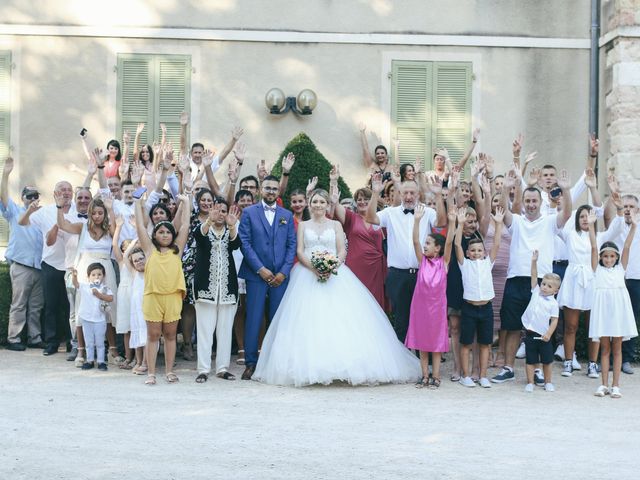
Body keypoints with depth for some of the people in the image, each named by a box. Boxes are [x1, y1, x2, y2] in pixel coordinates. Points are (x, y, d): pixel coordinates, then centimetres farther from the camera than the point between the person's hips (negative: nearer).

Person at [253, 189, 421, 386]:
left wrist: (333, 266, -15)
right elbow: (300, 252, 5)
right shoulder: (303, 225, 15)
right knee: (308, 320, -11)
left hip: (335, 275, 0)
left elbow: (342, 251, 5)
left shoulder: (336, 225, 14)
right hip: (308, 274, 0)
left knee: (340, 317, -13)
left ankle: (342, 363, -10)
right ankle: (310, 367, -10)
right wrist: (313, 267, -14)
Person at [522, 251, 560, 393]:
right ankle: (530, 383, 11)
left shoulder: (553, 303, -5)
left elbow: (554, 320, -8)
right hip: (530, 333, 2)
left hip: (543, 335, -2)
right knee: (531, 360, 6)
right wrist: (534, 261, -6)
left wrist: (549, 334, -18)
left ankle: (548, 383, 23)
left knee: (547, 360, 9)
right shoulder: (536, 292, 5)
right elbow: (534, 276, 2)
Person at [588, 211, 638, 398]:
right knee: (605, 348, 5)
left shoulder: (620, 268, 11)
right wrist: (591, 225, -11)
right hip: (603, 308, 0)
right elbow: (593, 247, -2)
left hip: (618, 308, 1)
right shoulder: (598, 269, 8)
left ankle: (615, 385, 7)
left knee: (617, 348, 5)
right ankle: (604, 384, 9)